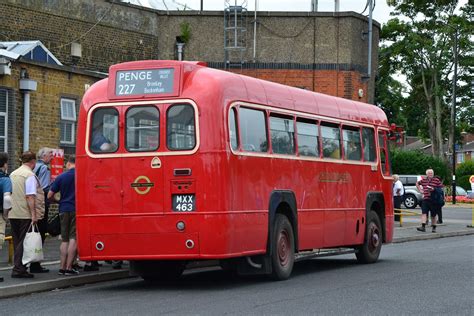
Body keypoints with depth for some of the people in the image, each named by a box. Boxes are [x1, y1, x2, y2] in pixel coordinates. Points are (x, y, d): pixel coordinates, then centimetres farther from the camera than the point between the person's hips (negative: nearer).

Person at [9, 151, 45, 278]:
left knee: (17, 242, 12)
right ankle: (18, 269, -8)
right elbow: (30, 197, -18)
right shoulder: (30, 175, -11)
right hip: (25, 214, -7)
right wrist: (33, 214, -19)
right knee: (24, 242, -4)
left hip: (13, 214, 7)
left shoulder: (13, 174, 14)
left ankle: (18, 267, 15)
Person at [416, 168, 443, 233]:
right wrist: (420, 190, 14)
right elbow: (417, 183, 26)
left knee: (433, 215, 6)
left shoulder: (436, 180, -1)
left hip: (433, 200, -2)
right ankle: (423, 226, -16)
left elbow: (441, 188, -1)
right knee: (424, 213, -10)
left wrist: (434, 189, -16)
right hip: (425, 199, 2)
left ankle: (434, 227, 16)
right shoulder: (423, 180, 9)